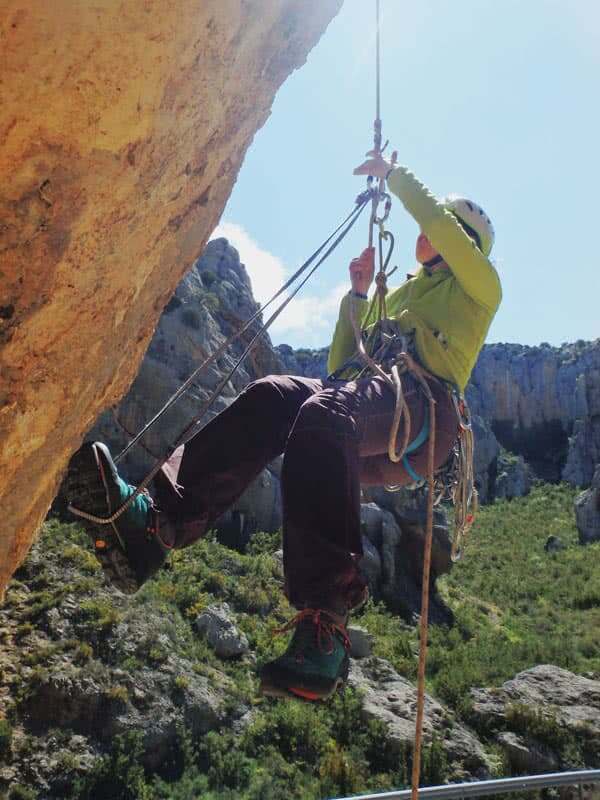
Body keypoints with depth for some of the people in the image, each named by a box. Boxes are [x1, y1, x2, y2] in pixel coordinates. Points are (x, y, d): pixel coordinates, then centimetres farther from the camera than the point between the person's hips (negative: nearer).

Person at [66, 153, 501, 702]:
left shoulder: (478, 285, 22)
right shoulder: (401, 294, 40)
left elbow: (442, 224, 0)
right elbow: (343, 365, 30)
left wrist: (394, 174, 14)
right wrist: (358, 295, 20)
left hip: (427, 407, -6)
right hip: (378, 407, 6)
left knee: (325, 412, -38)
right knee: (272, 397, -23)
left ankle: (324, 621, -48)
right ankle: (157, 520, -42)